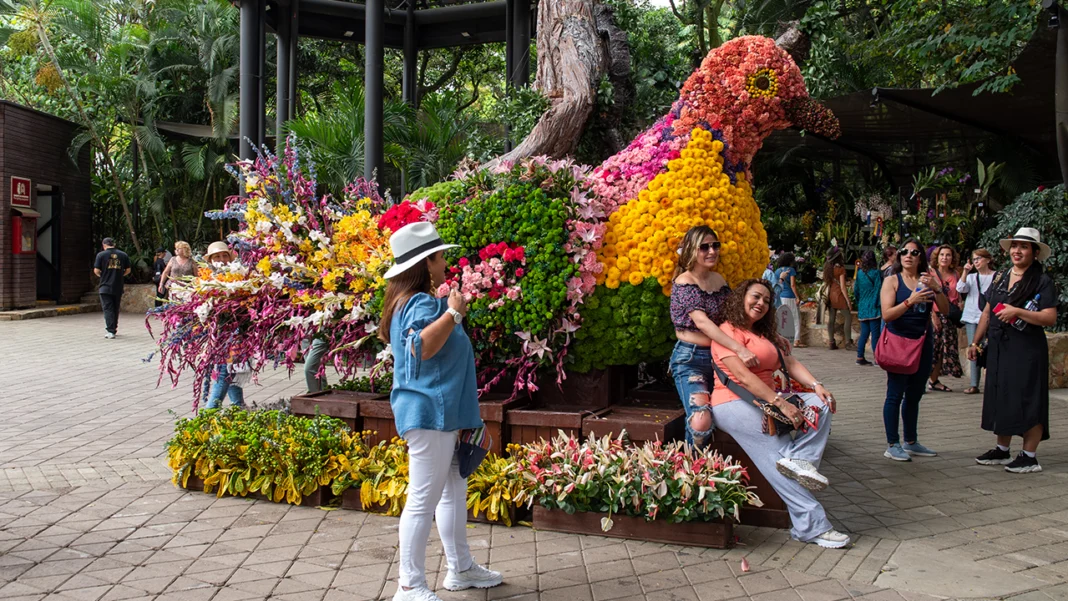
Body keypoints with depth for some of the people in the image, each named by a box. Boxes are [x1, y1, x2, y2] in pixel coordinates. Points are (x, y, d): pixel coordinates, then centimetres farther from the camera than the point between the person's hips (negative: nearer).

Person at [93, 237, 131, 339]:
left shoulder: (101, 255, -5)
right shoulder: (123, 255, 4)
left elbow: (96, 271, -7)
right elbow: (128, 270, 6)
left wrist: (102, 275, 13)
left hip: (106, 287, -3)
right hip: (118, 287, 3)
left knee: (108, 309, -2)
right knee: (116, 309, 15)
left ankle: (110, 331, -12)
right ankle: (114, 329, 25)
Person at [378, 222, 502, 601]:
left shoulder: (414, 301, 17)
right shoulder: (422, 303, -16)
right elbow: (423, 346, -35)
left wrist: (451, 311, 30)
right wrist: (453, 313, -28)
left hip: (441, 413, 11)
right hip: (428, 414, -11)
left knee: (455, 492, 18)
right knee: (424, 499, -6)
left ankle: (460, 568, 30)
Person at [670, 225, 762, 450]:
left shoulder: (719, 279, 11)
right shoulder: (684, 282, -12)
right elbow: (702, 322, -24)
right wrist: (740, 349, -33)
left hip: (717, 356, 8)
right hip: (690, 359, -8)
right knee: (701, 421, -24)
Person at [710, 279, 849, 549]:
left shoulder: (765, 335, 25)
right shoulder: (727, 332, -5)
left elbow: (790, 362, 13)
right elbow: (743, 376, -17)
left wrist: (816, 385, -6)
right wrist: (781, 403, -23)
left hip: (764, 402, 9)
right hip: (733, 404, -9)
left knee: (821, 404, -9)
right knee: (774, 452, -23)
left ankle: (798, 458, -30)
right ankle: (811, 524, -23)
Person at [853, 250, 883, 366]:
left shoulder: (859, 273, 5)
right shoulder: (876, 272, -8)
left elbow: (855, 290, 10)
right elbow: (878, 289, -11)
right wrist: (878, 305, -6)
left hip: (862, 308, 5)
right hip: (873, 309, -5)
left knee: (864, 333, 10)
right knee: (875, 334, -2)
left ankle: (860, 357, 9)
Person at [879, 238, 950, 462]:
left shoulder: (928, 280, 8)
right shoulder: (892, 281, -2)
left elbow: (946, 309, 1)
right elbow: (887, 315, -13)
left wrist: (936, 289, -15)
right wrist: (910, 301, -26)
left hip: (923, 343, 5)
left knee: (914, 395, 13)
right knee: (895, 395, -3)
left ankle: (911, 442, 24)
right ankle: (892, 445, 2)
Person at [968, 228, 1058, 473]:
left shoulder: (1042, 281, -7)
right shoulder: (1000, 278, 12)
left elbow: (1050, 318, -16)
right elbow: (987, 313, 17)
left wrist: (1017, 311, -24)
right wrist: (975, 342, 15)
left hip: (1027, 350, -6)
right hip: (998, 349, 7)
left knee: (1026, 402, -3)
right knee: (1000, 398, 12)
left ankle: (1030, 457, 5)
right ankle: (1002, 451, 24)